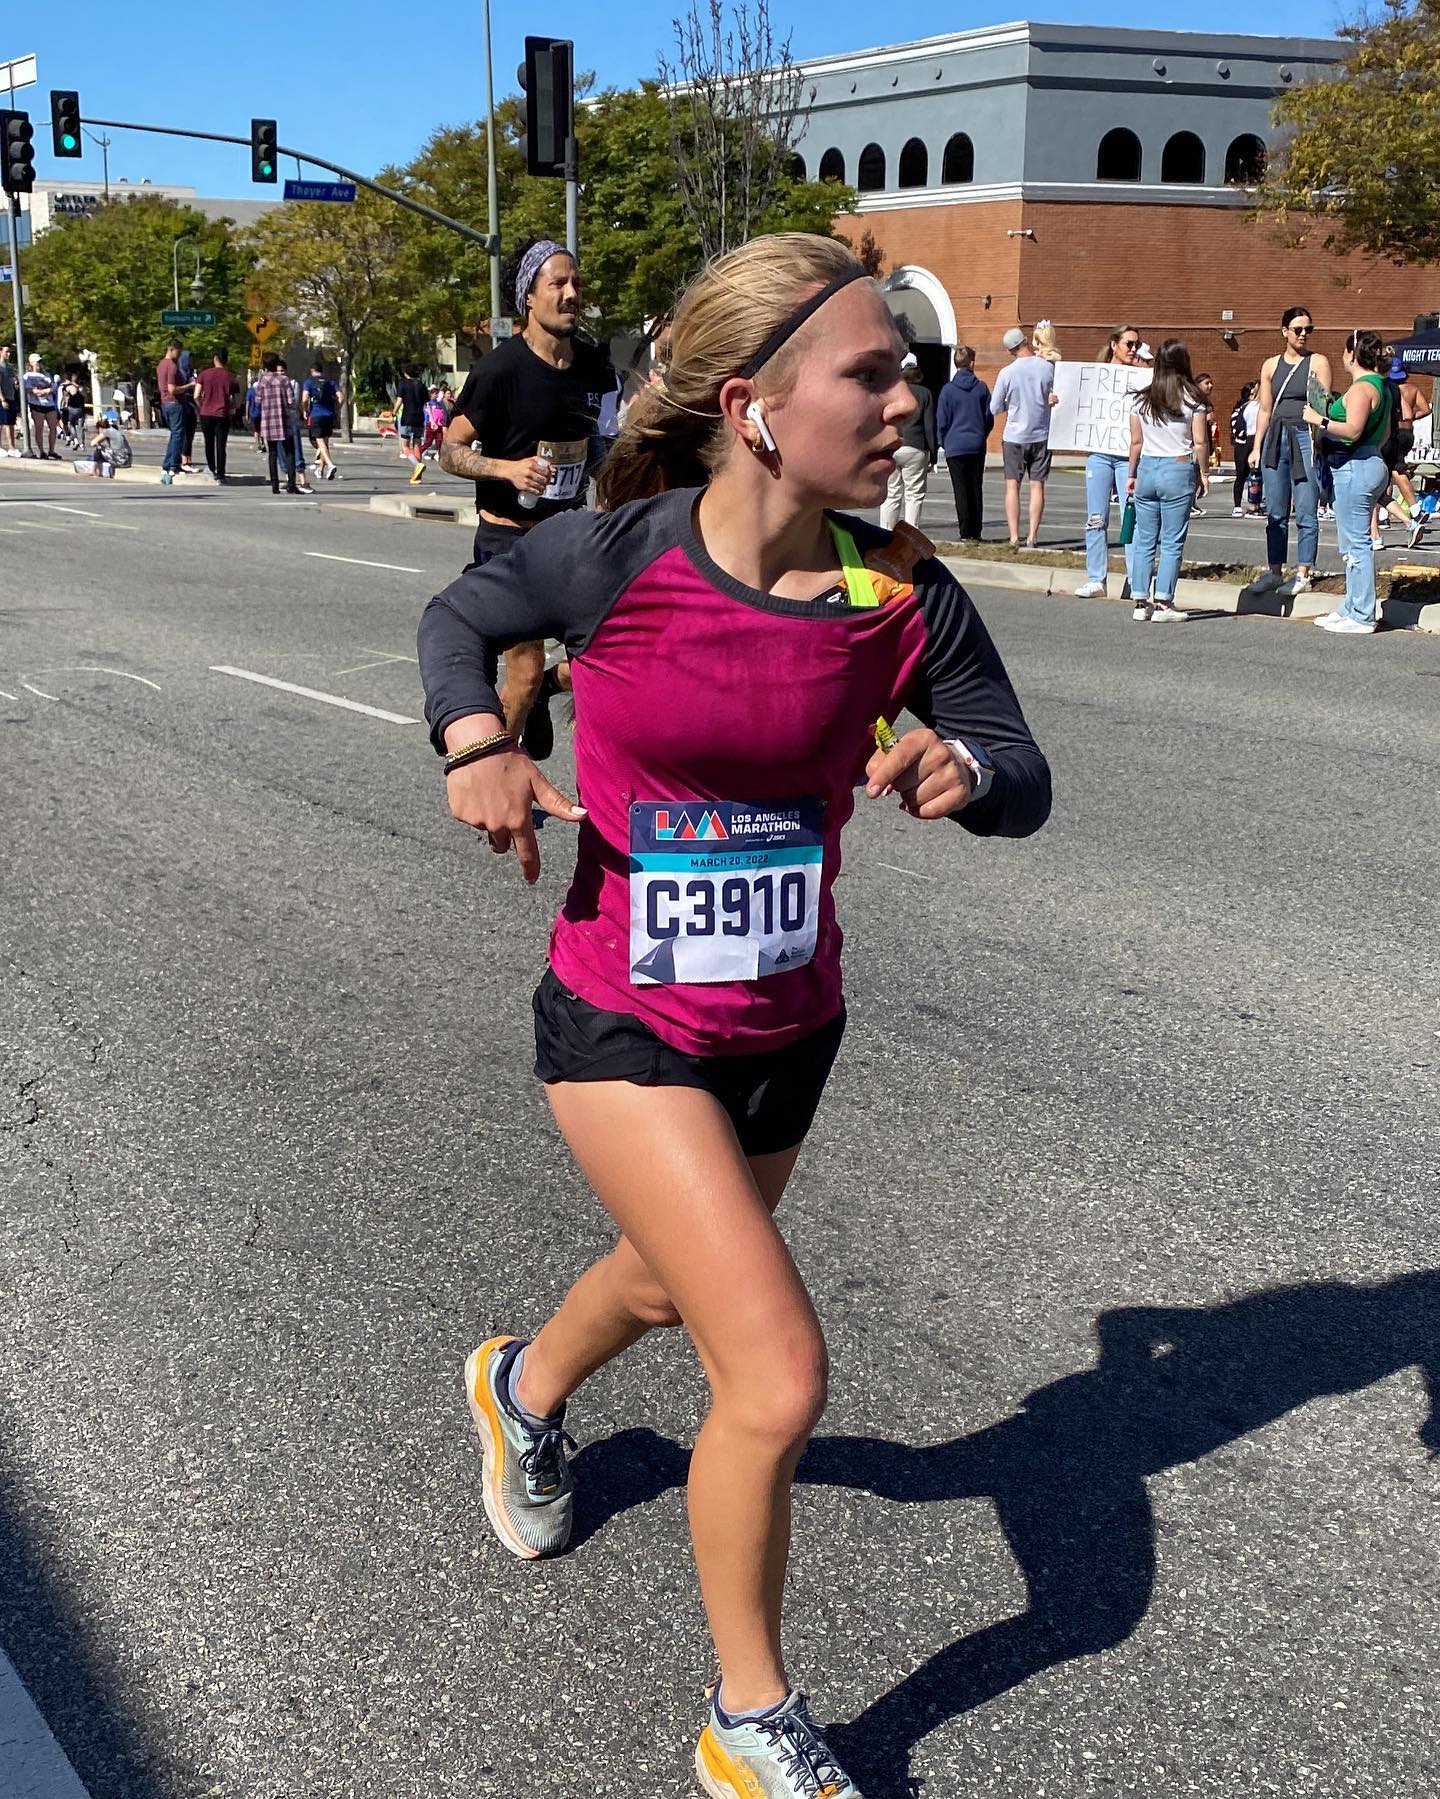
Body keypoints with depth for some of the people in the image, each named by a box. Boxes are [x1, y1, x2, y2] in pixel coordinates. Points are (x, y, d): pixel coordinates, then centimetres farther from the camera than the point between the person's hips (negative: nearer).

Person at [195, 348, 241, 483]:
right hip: (222, 416, -1)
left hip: (206, 413, 1)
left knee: (209, 443, 19)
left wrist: (202, 406, 12)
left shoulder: (204, 374, -2)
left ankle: (212, 470, 30)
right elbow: (236, 402, 2)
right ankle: (220, 476, 0)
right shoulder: (231, 378, 0)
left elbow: (197, 395, -6)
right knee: (221, 446, 2)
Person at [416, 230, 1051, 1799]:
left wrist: (962, 770, -25)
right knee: (779, 1375, -13)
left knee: (672, 1277, 29)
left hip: (791, 1029, 5)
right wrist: (475, 742, -18)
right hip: (624, 1027, -5)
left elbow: (1024, 782, -3)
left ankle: (523, 1389, 67)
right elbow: (460, 618, 1)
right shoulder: (612, 556, -19)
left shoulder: (905, 596, -13)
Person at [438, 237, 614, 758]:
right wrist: (508, 468, -28)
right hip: (511, 536, -5)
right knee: (526, 669, -3)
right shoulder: (501, 369, -15)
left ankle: (545, 690, 30)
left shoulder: (594, 364, 2)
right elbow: (450, 452, -11)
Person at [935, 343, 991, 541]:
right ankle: (976, 533, 10)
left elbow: (941, 421, -4)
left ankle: (966, 534, -1)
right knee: (976, 489, 9)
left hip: (955, 448, -2)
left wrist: (944, 443, 10)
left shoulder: (948, 389, -7)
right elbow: (989, 418, 5)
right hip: (977, 447, 2)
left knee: (961, 490, 0)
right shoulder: (981, 388, -1)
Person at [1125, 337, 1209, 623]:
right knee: (1172, 542, 1)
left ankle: (1141, 602, 8)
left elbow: (1136, 442, 7)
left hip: (1147, 469, 3)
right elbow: (1200, 443, -4)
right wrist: (1203, 473, 8)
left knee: (1144, 540, 8)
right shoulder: (1192, 399, -5)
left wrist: (1132, 475, 17)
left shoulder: (1141, 400, 3)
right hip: (1180, 470, -3)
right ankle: (1163, 603, -1)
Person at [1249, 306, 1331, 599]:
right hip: (1275, 439, 4)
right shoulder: (1271, 365, 13)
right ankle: (1275, 572, 14)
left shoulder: (1318, 362, 2)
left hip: (1305, 439, -4)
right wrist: (1257, 447, 11)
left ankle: (1303, 574, 1)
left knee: (1305, 513, -4)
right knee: (1275, 512, 7)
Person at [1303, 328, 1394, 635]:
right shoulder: (1380, 386, 16)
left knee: (1356, 543, -8)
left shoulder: (1361, 388, -15)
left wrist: (1318, 419, -17)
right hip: (1372, 464, 11)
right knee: (1354, 544, 16)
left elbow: (1352, 430, -25)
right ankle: (1352, 609, 24)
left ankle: (1361, 617, -5)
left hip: (1355, 468, -11)